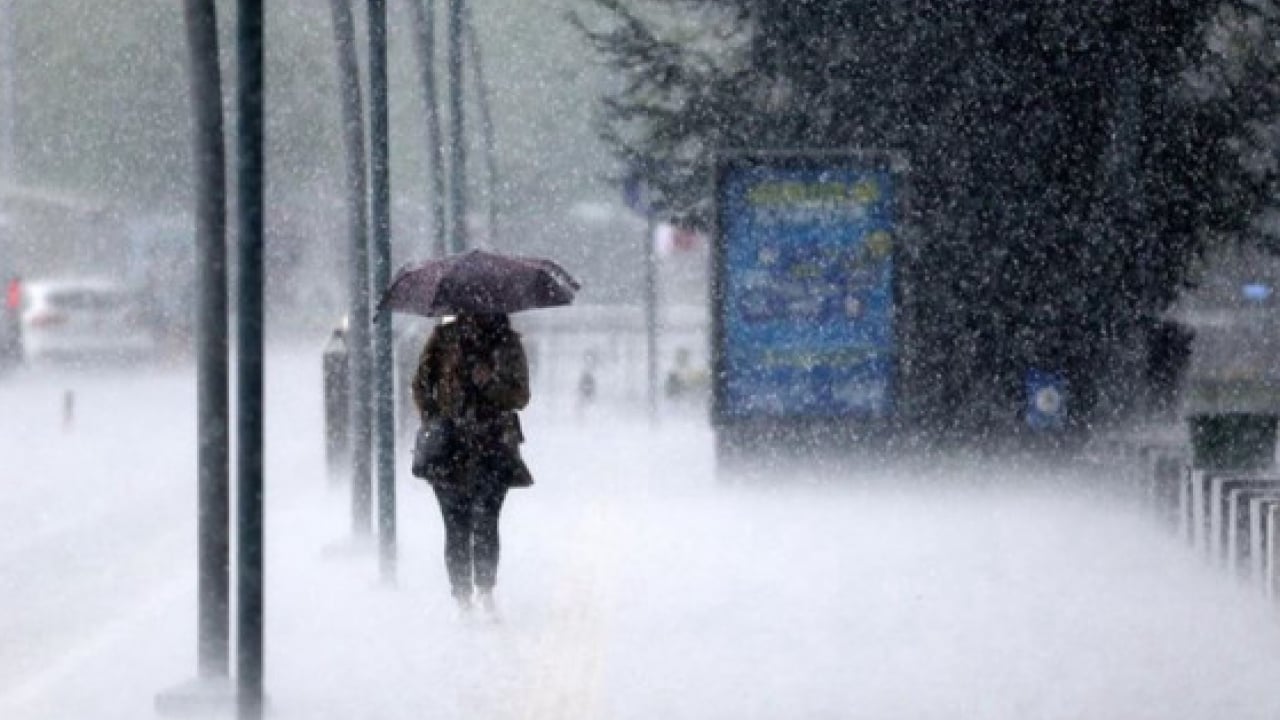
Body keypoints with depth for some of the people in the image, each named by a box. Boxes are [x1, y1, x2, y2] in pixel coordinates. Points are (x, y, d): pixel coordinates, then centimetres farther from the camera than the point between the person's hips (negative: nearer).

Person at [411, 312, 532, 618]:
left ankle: (485, 590, -5)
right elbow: (421, 384, 9)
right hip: (450, 447, 0)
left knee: (485, 521, -14)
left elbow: (520, 397, 4)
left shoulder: (508, 345, 8)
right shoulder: (444, 338, 6)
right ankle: (463, 599, 6)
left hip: (493, 447, 0)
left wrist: (490, 383, -14)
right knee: (457, 529, -1)